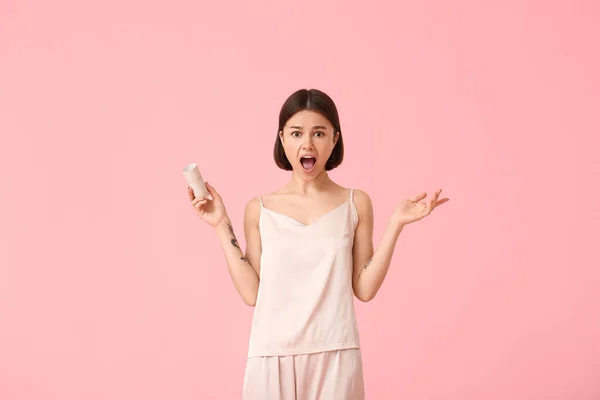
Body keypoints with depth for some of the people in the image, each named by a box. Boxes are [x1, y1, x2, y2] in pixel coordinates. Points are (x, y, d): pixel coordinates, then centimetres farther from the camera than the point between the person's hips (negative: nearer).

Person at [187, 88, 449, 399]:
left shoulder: (356, 204, 3)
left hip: (335, 355, 0)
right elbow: (252, 293, -2)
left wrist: (395, 225, -6)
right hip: (272, 355, 0)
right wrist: (223, 227, -3)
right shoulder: (259, 209, 3)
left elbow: (364, 289, -1)